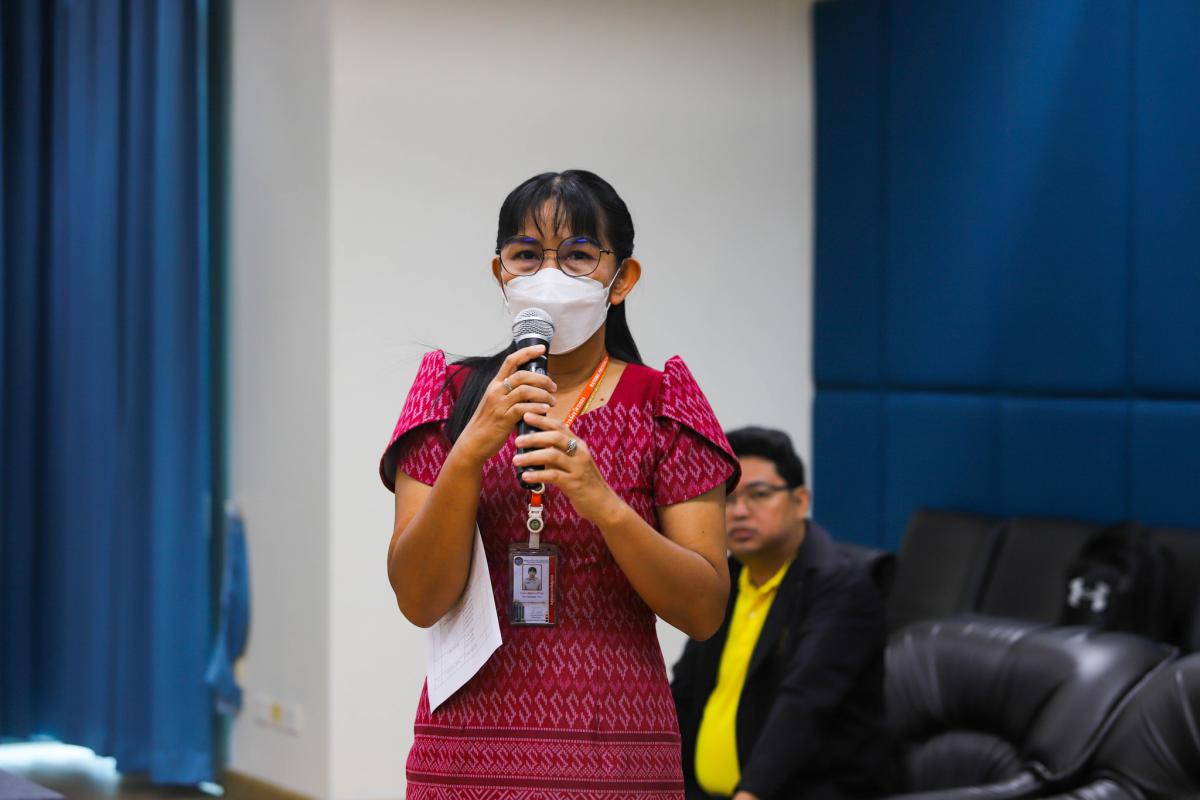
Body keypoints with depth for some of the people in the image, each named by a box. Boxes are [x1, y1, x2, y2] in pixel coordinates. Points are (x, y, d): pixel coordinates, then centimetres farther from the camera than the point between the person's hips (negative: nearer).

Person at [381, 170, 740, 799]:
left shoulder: (660, 403, 2)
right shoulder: (454, 394, 5)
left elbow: (704, 611, -5)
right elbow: (418, 600, -5)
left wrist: (603, 504, -20)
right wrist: (470, 451, -17)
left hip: (614, 747, -1)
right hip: (472, 748, 1)